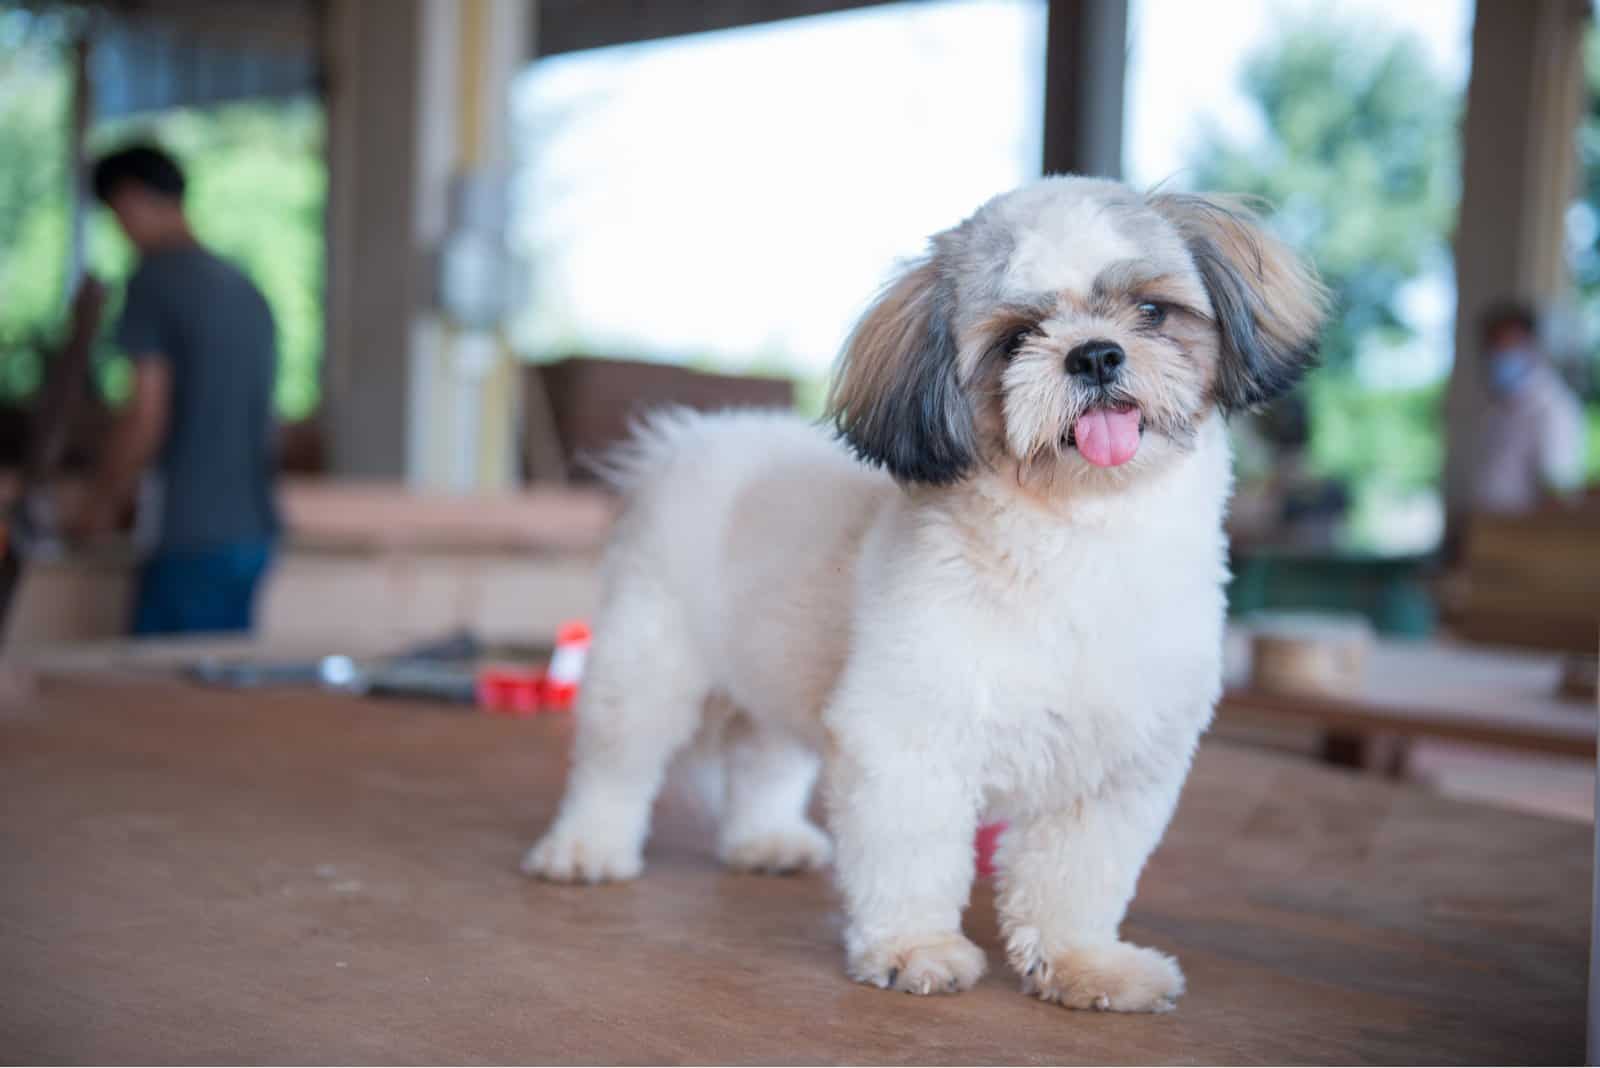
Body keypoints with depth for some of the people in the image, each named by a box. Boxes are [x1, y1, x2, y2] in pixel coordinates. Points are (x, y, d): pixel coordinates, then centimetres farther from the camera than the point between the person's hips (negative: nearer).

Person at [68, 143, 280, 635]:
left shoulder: (155, 279, -8)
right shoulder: (246, 289, 13)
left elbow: (146, 415, -13)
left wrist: (103, 502, 2)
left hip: (194, 538, -7)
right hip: (254, 530, 7)